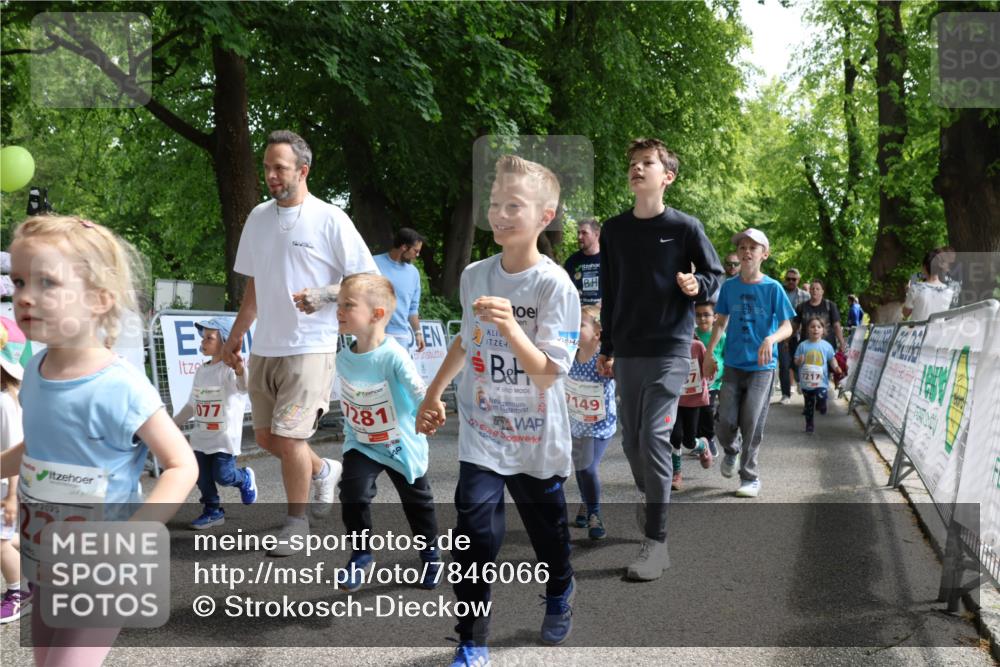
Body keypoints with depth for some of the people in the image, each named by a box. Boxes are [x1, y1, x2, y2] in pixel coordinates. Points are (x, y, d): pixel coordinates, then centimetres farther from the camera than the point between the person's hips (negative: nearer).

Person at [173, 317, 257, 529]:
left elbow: (243, 387, -38)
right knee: (202, 476, 8)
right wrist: (174, 423, 16)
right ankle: (212, 511, 23)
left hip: (225, 436, -7)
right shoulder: (201, 371, 8)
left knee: (223, 475, -5)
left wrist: (239, 368, -58)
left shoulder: (230, 369, -15)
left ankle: (246, 479, 27)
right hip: (201, 436, 7)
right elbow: (192, 405, 16)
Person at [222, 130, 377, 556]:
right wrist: (235, 337, 19)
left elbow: (368, 279, -8)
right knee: (265, 436, 11)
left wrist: (324, 294, -23)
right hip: (265, 348, 7)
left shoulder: (330, 220, -8)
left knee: (289, 437, -7)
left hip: (310, 348, -6)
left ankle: (296, 521, 14)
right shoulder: (258, 217, 11)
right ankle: (323, 470, 38)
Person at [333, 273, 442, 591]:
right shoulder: (344, 357, -7)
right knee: (353, 495, -15)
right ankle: (361, 554, 8)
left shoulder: (393, 354, -26)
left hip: (402, 444, -3)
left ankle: (430, 553, 37)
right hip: (361, 444, 3)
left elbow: (418, 390, -29)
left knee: (417, 502, 13)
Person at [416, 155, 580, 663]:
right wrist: (433, 393, 19)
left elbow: (547, 374, -22)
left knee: (548, 532, 18)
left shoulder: (554, 285, -17)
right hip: (480, 435, 2)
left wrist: (510, 327, -36)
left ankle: (559, 598, 48)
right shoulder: (473, 276, -2)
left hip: (537, 441, -2)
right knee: (475, 538, -7)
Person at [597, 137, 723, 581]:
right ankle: (650, 498, 37)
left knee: (654, 437, -13)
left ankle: (656, 541, -6)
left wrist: (696, 286, -17)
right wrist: (606, 349, 15)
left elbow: (715, 274, 6)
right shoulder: (614, 230, 9)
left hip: (670, 348, -4)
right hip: (627, 352, 5)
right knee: (632, 441, 10)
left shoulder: (685, 227, -2)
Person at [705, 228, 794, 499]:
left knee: (752, 424, -4)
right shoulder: (729, 286, 3)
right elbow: (720, 322, 13)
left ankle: (750, 477, 11)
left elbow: (787, 326, -6)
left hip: (761, 366, -2)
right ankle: (731, 451, 32)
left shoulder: (773, 288, -5)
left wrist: (770, 339, -26)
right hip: (733, 364, 2)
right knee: (725, 423, -1)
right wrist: (709, 353, 4)